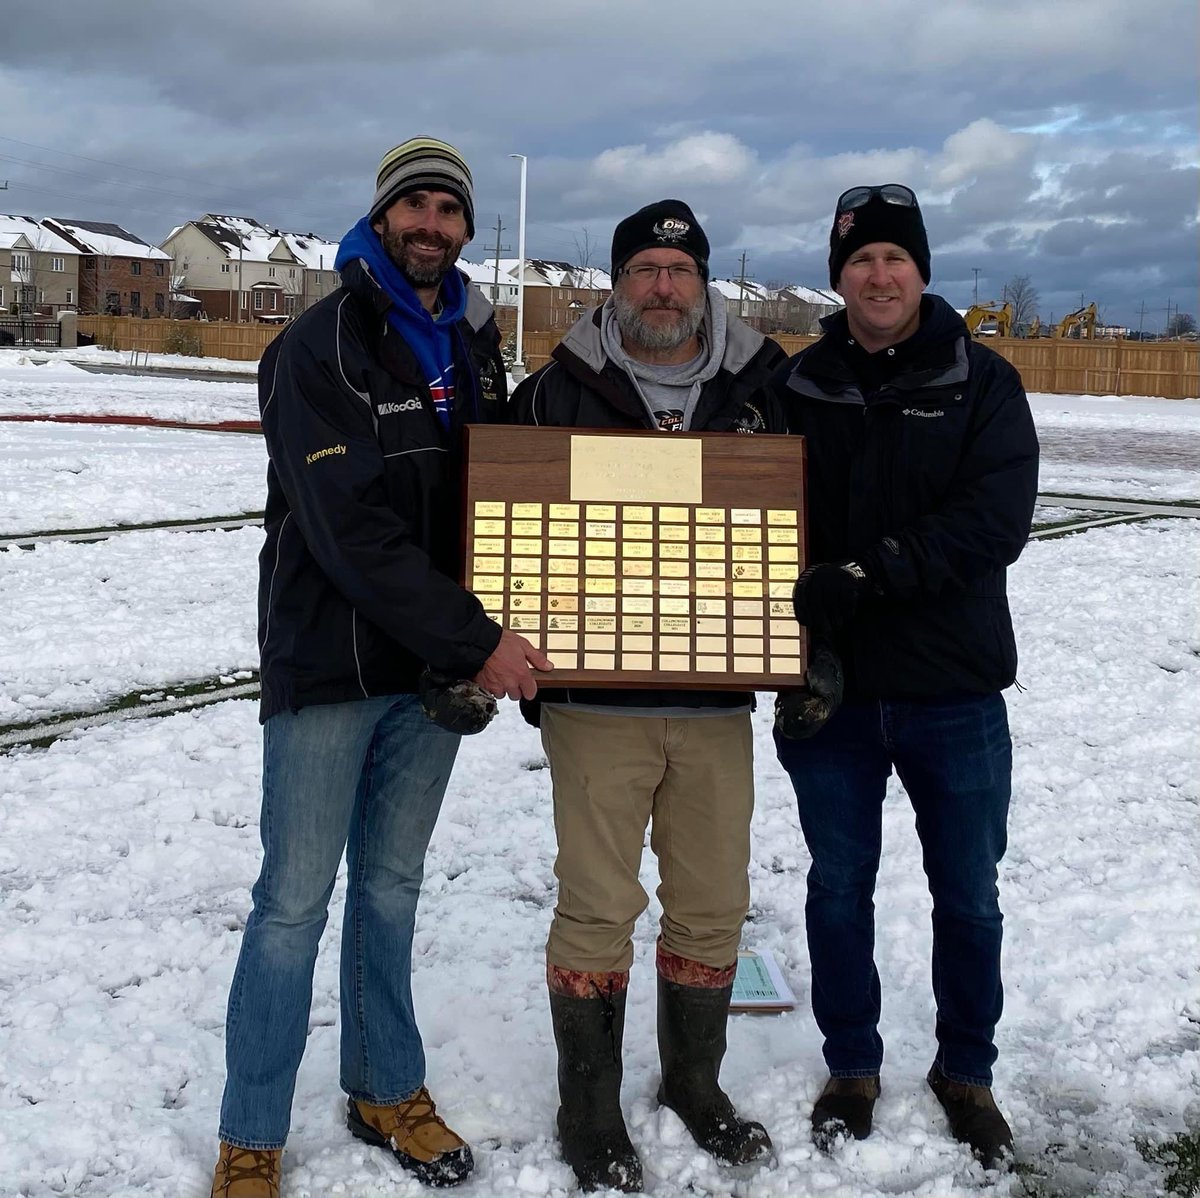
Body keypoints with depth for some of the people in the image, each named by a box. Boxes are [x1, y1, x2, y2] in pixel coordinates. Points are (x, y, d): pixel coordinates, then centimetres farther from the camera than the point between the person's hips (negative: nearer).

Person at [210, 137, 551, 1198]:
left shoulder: (473, 348, 9)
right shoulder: (318, 348, -11)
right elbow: (349, 530, -20)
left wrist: (480, 639, 3)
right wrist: (474, 642, -20)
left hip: (438, 664, 5)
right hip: (329, 664, -5)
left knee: (392, 883, 15)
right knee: (296, 900, 1)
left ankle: (387, 1090, 30)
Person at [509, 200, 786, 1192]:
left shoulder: (761, 393, 7)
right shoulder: (559, 393, 0)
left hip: (719, 706, 3)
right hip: (596, 704, -3)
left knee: (714, 906, 13)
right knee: (598, 907, 3)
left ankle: (695, 1081, 34)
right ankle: (590, 1112, 21)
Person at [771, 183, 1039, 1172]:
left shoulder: (982, 382, -2)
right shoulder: (797, 388, 3)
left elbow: (995, 522, -15)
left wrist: (865, 574, -25)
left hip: (955, 691, -1)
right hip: (829, 691, 1)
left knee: (969, 896, 12)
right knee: (839, 887, 13)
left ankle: (966, 1071, 32)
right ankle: (853, 1066, 32)